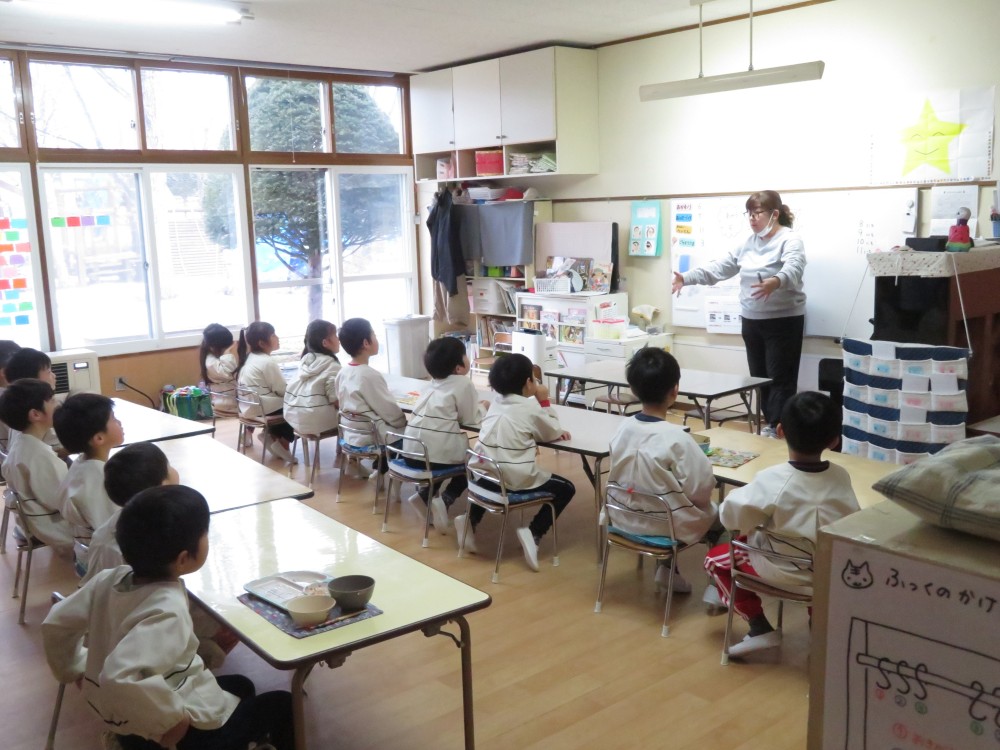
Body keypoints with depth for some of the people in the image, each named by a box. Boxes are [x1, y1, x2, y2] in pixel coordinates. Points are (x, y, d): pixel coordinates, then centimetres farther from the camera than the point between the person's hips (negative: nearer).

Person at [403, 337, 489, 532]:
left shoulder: (435, 383, 19)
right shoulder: (463, 383, -2)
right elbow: (472, 419, 0)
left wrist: (475, 406, 22)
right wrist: (483, 407, 18)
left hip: (413, 452, 7)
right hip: (437, 452, -6)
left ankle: (424, 494, 12)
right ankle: (444, 499, 0)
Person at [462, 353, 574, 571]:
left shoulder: (496, 403, 14)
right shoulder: (530, 408, -5)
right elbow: (552, 433, 10)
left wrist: (557, 431, 17)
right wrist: (544, 401, 11)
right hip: (515, 480, -6)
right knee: (566, 488, 11)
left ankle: (471, 520, 20)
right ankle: (534, 532, -3)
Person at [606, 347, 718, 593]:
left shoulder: (623, 428, -9)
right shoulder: (676, 437, -26)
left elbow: (626, 476, 5)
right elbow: (701, 491, -19)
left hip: (625, 518, 6)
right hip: (668, 525, -6)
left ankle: (667, 568, 32)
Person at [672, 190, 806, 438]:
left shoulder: (790, 240, -12)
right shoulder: (749, 242, 12)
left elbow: (793, 268, -31)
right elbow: (721, 267, 11)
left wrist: (775, 282, -54)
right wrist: (688, 278, 0)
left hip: (783, 320, -7)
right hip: (752, 320, 7)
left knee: (780, 377, -4)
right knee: (759, 376, 11)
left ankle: (777, 428, 0)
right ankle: (771, 423, 22)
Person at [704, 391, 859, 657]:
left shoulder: (772, 480, -26)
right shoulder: (842, 477, -13)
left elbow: (732, 517, -18)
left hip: (781, 573, -5)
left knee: (716, 558, 16)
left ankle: (760, 628, 8)